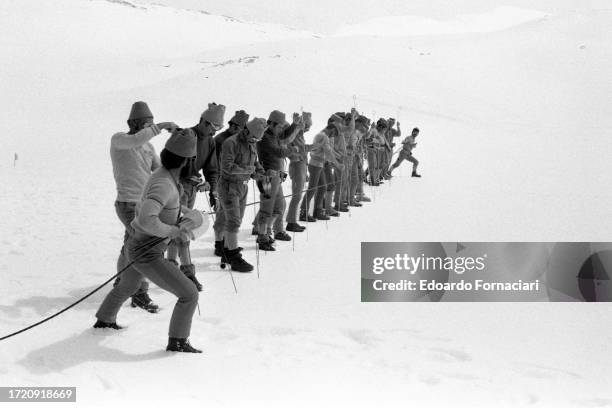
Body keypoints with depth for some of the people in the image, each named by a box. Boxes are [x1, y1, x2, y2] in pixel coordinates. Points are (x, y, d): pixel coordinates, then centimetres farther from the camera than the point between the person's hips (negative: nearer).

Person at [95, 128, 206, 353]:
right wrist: (173, 231, -28)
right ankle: (177, 342, 9)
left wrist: (187, 213, 13)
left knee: (127, 286, 37)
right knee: (189, 294, -3)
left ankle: (104, 320, 59)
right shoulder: (164, 185, -30)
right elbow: (146, 219, -42)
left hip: (134, 244, 10)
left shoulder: (161, 175, 1)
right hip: (147, 254, -10)